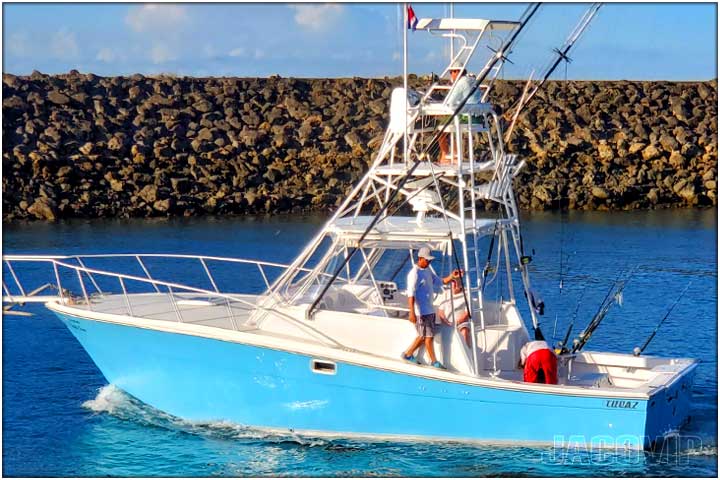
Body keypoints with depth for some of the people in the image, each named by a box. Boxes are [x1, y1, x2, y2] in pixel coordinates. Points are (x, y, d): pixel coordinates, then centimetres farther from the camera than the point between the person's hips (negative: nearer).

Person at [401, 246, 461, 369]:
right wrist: (412, 313, -28)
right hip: (421, 311, -9)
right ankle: (434, 361, 6)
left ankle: (408, 354, 25)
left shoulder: (428, 271, 12)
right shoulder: (415, 274, -16)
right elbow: (411, 294, -22)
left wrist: (451, 277, 3)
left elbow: (439, 282, 21)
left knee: (423, 336, 14)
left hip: (430, 309, 9)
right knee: (428, 336, -2)